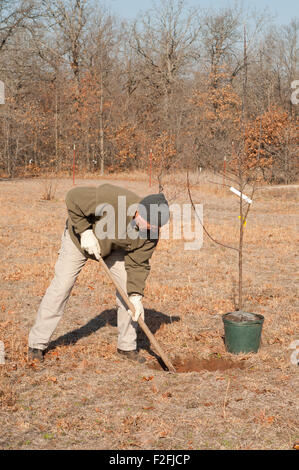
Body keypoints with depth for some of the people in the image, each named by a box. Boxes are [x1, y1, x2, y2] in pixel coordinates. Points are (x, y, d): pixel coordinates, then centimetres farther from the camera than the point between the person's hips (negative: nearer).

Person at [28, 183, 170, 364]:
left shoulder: (151, 234, -25)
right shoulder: (112, 199, -42)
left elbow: (138, 265, -18)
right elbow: (73, 197, -30)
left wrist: (136, 296, -29)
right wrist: (85, 232, -31)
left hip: (114, 247, 4)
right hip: (78, 238, -4)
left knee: (130, 288, -7)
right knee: (61, 287, -6)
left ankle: (127, 346, 8)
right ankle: (37, 344, 7)